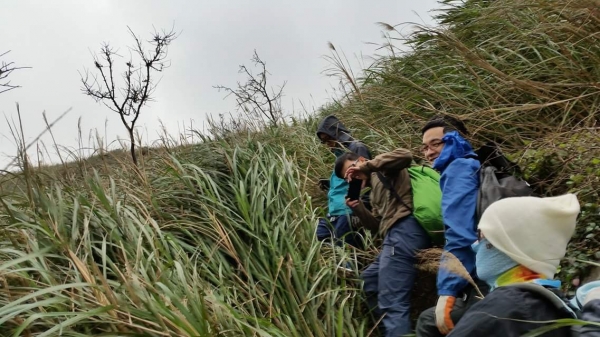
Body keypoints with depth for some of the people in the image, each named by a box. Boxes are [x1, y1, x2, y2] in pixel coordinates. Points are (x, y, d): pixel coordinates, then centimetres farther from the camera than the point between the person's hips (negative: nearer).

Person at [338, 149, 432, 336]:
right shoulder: (374, 190, 30)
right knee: (369, 280, 24)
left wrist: (366, 166, -13)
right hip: (397, 234, 11)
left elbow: (405, 155, -16)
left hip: (405, 229, -11)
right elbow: (377, 225, 24)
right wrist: (358, 208, 9)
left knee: (391, 301, -14)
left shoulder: (384, 169, 7)